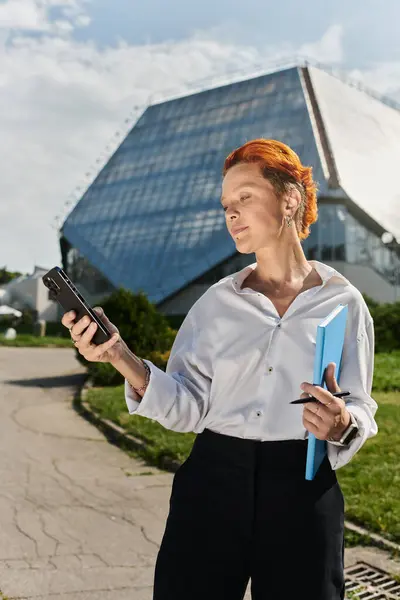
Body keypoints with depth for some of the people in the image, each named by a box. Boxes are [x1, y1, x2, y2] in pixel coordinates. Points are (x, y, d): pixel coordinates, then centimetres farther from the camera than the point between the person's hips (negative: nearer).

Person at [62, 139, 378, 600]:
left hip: (303, 492, -1)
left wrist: (343, 423, -20)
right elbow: (188, 406, -2)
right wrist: (123, 359, -16)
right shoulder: (217, 301, 5)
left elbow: (360, 409, 2)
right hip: (212, 481, 2)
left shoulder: (343, 302, 0)